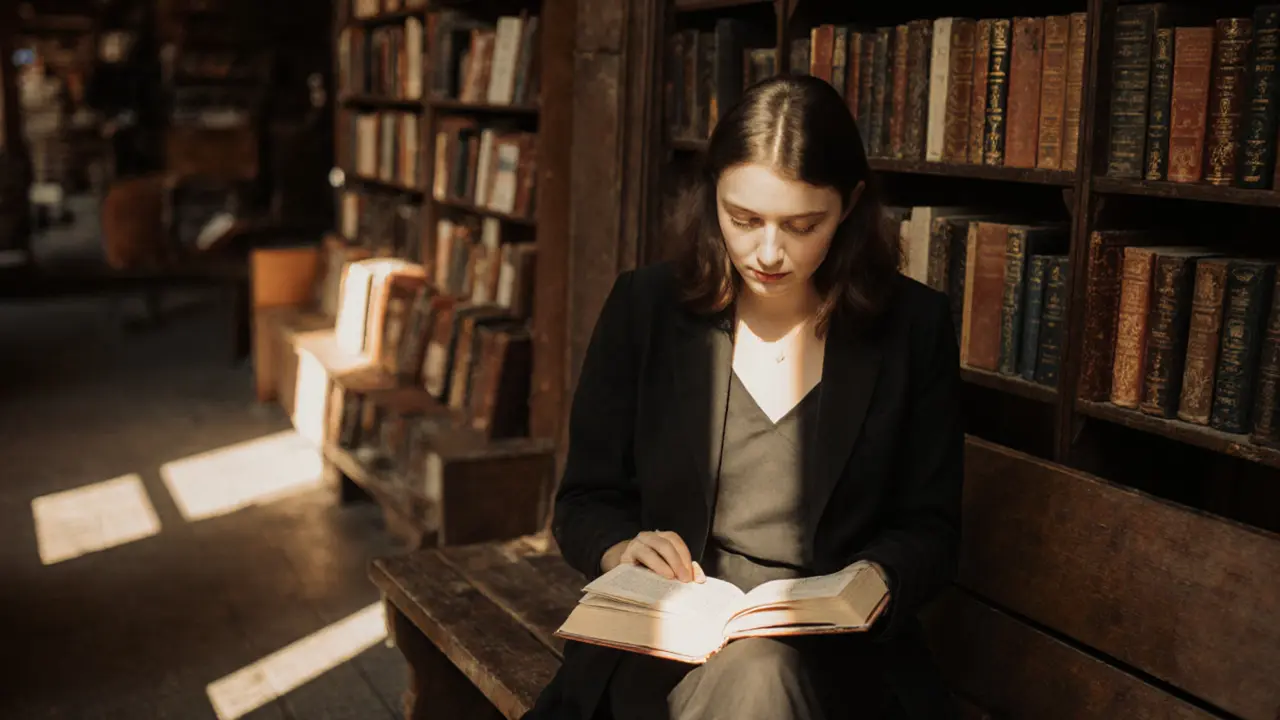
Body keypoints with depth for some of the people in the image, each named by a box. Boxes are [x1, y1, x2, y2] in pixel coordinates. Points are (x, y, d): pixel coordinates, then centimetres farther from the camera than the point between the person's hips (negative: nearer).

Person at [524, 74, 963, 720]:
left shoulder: (914, 326, 2)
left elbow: (929, 529, 7)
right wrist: (621, 551, -14)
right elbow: (583, 503, 8)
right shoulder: (644, 305, 3)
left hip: (833, 657, 0)